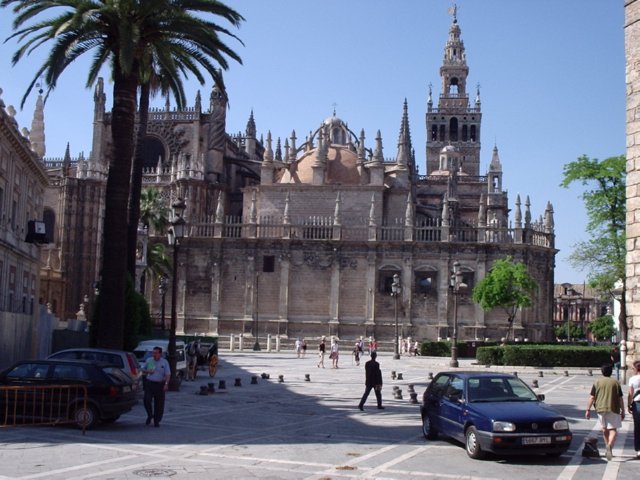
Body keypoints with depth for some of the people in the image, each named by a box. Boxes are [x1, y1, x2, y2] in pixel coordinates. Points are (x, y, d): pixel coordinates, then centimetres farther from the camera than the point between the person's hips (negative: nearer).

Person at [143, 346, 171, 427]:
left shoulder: (164, 362, 1)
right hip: (149, 384, 1)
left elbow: (168, 374, -5)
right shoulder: (149, 361, 8)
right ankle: (150, 415, 12)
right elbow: (143, 370, 19)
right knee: (147, 400, -13)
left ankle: (156, 421, 16)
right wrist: (147, 371, -4)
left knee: (159, 404, 2)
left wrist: (166, 384, -19)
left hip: (159, 385, -1)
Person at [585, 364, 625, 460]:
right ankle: (610, 445, -27)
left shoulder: (597, 382, 3)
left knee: (604, 429, 18)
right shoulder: (615, 383, 1)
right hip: (613, 409, -2)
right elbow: (620, 399, 2)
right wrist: (623, 411, 9)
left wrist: (588, 410, 4)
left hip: (601, 409, 2)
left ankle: (608, 448, 25)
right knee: (613, 429, -2)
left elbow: (592, 397, 0)